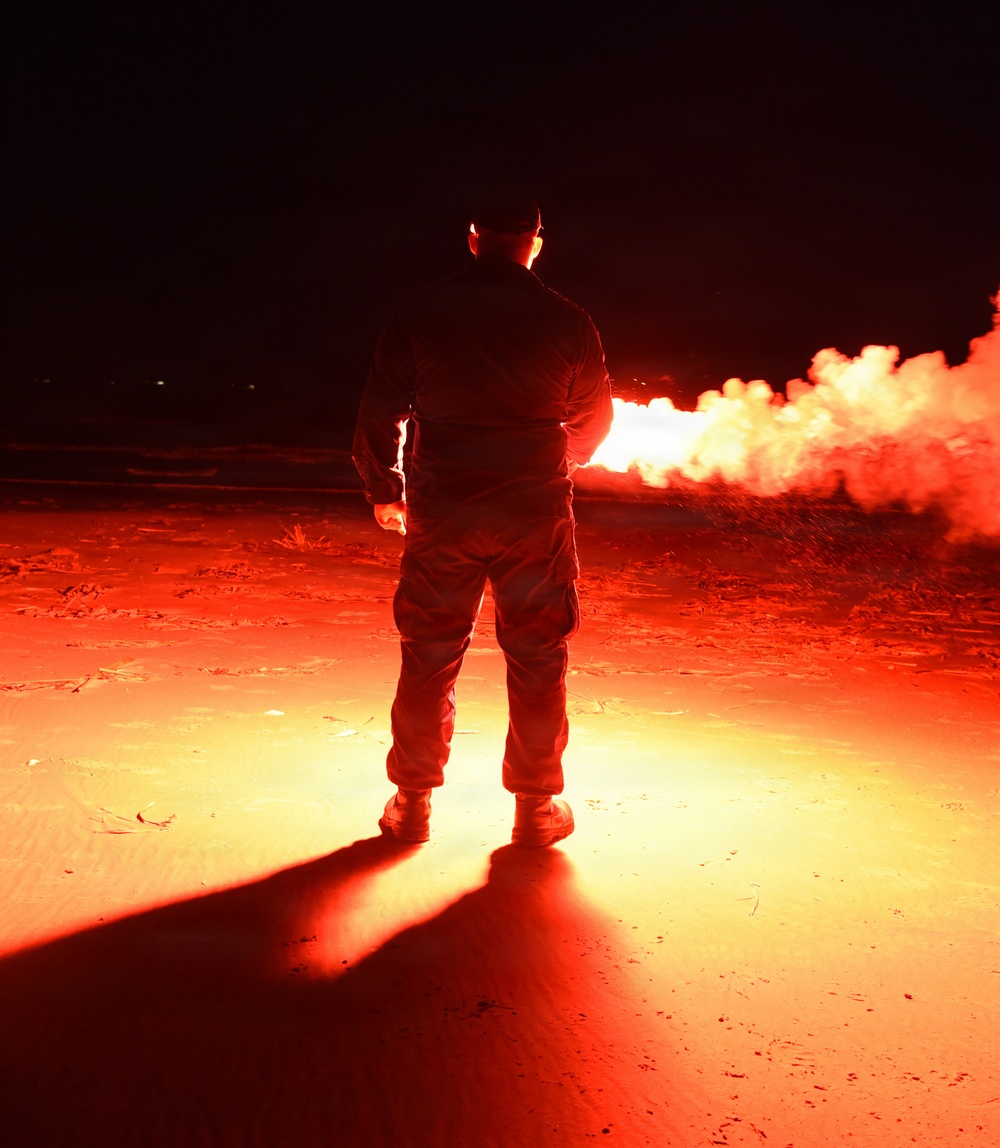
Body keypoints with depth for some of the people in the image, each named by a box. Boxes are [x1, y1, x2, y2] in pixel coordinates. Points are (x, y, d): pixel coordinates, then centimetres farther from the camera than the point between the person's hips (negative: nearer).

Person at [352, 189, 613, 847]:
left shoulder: (422, 311, 0)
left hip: (441, 511, 1)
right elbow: (593, 421, 11)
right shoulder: (568, 322, -1)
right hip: (536, 514, -1)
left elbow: (381, 410, 2)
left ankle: (412, 804, 21)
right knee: (537, 661, 9)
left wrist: (384, 489, 16)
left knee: (429, 657, 10)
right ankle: (536, 809, 19)